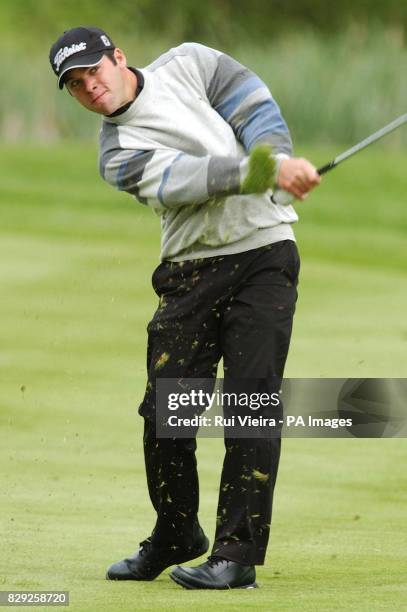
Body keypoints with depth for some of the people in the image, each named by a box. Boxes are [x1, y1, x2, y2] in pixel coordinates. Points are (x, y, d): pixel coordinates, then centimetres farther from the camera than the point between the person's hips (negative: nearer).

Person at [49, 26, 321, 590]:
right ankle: (176, 537, 21)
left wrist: (277, 158, -22)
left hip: (262, 253, -2)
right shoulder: (119, 154, 2)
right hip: (190, 274, 2)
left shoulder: (188, 63, 7)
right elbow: (187, 177, -15)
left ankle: (238, 554, -7)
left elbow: (254, 106, -2)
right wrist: (265, 170, -30)